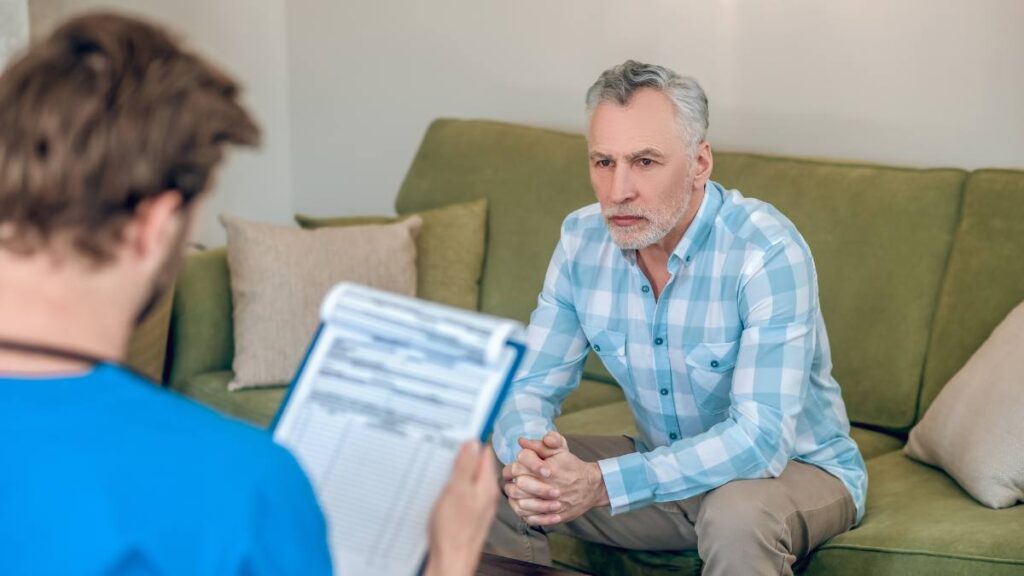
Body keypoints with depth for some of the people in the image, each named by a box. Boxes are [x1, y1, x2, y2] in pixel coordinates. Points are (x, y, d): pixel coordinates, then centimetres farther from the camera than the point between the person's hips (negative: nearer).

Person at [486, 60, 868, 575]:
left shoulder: (768, 253, -27)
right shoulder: (582, 240, -8)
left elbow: (760, 439, -34)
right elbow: (530, 384, -5)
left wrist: (602, 485, -42)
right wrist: (529, 455, -30)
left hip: (797, 467, -5)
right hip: (665, 468, 5)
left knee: (738, 513, -38)